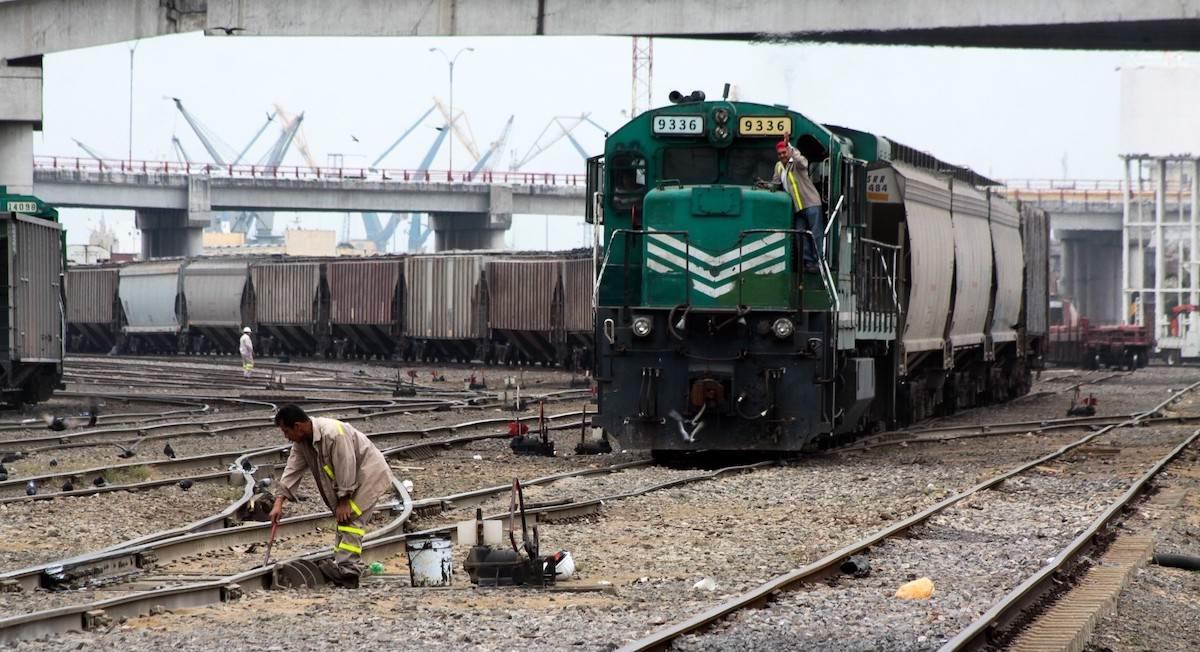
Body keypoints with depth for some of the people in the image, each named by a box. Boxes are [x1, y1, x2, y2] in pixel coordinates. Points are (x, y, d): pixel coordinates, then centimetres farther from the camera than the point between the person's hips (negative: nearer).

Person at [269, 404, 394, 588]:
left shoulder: (333, 434, -33)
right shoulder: (301, 441, -3)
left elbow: (345, 468, -29)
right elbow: (293, 470, -1)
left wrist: (344, 500, -22)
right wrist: (279, 502, -8)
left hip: (369, 473, -10)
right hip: (351, 476, 10)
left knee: (350, 517, -19)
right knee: (342, 519, 8)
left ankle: (348, 569, -26)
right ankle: (341, 566, 10)